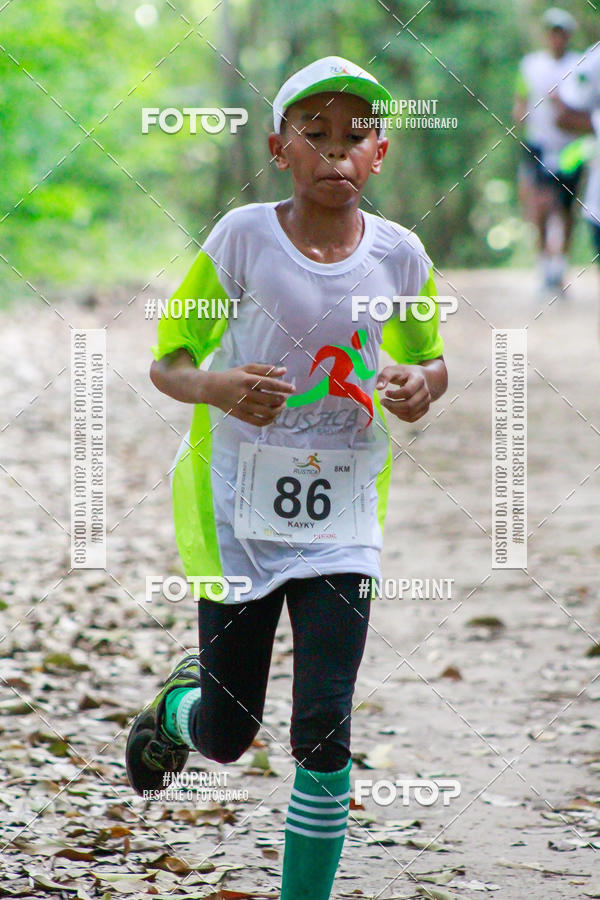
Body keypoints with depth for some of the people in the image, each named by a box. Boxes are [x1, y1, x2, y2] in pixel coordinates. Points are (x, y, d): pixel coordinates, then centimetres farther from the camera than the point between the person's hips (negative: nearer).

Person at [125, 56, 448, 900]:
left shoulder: (399, 255, -2)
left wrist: (421, 384, -9)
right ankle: (178, 702, 46)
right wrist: (218, 386, -24)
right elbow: (166, 362, -2)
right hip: (236, 507, -1)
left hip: (342, 508, 1)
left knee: (324, 732, -9)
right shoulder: (243, 238, -9)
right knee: (227, 736, 9)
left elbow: (429, 359, 15)